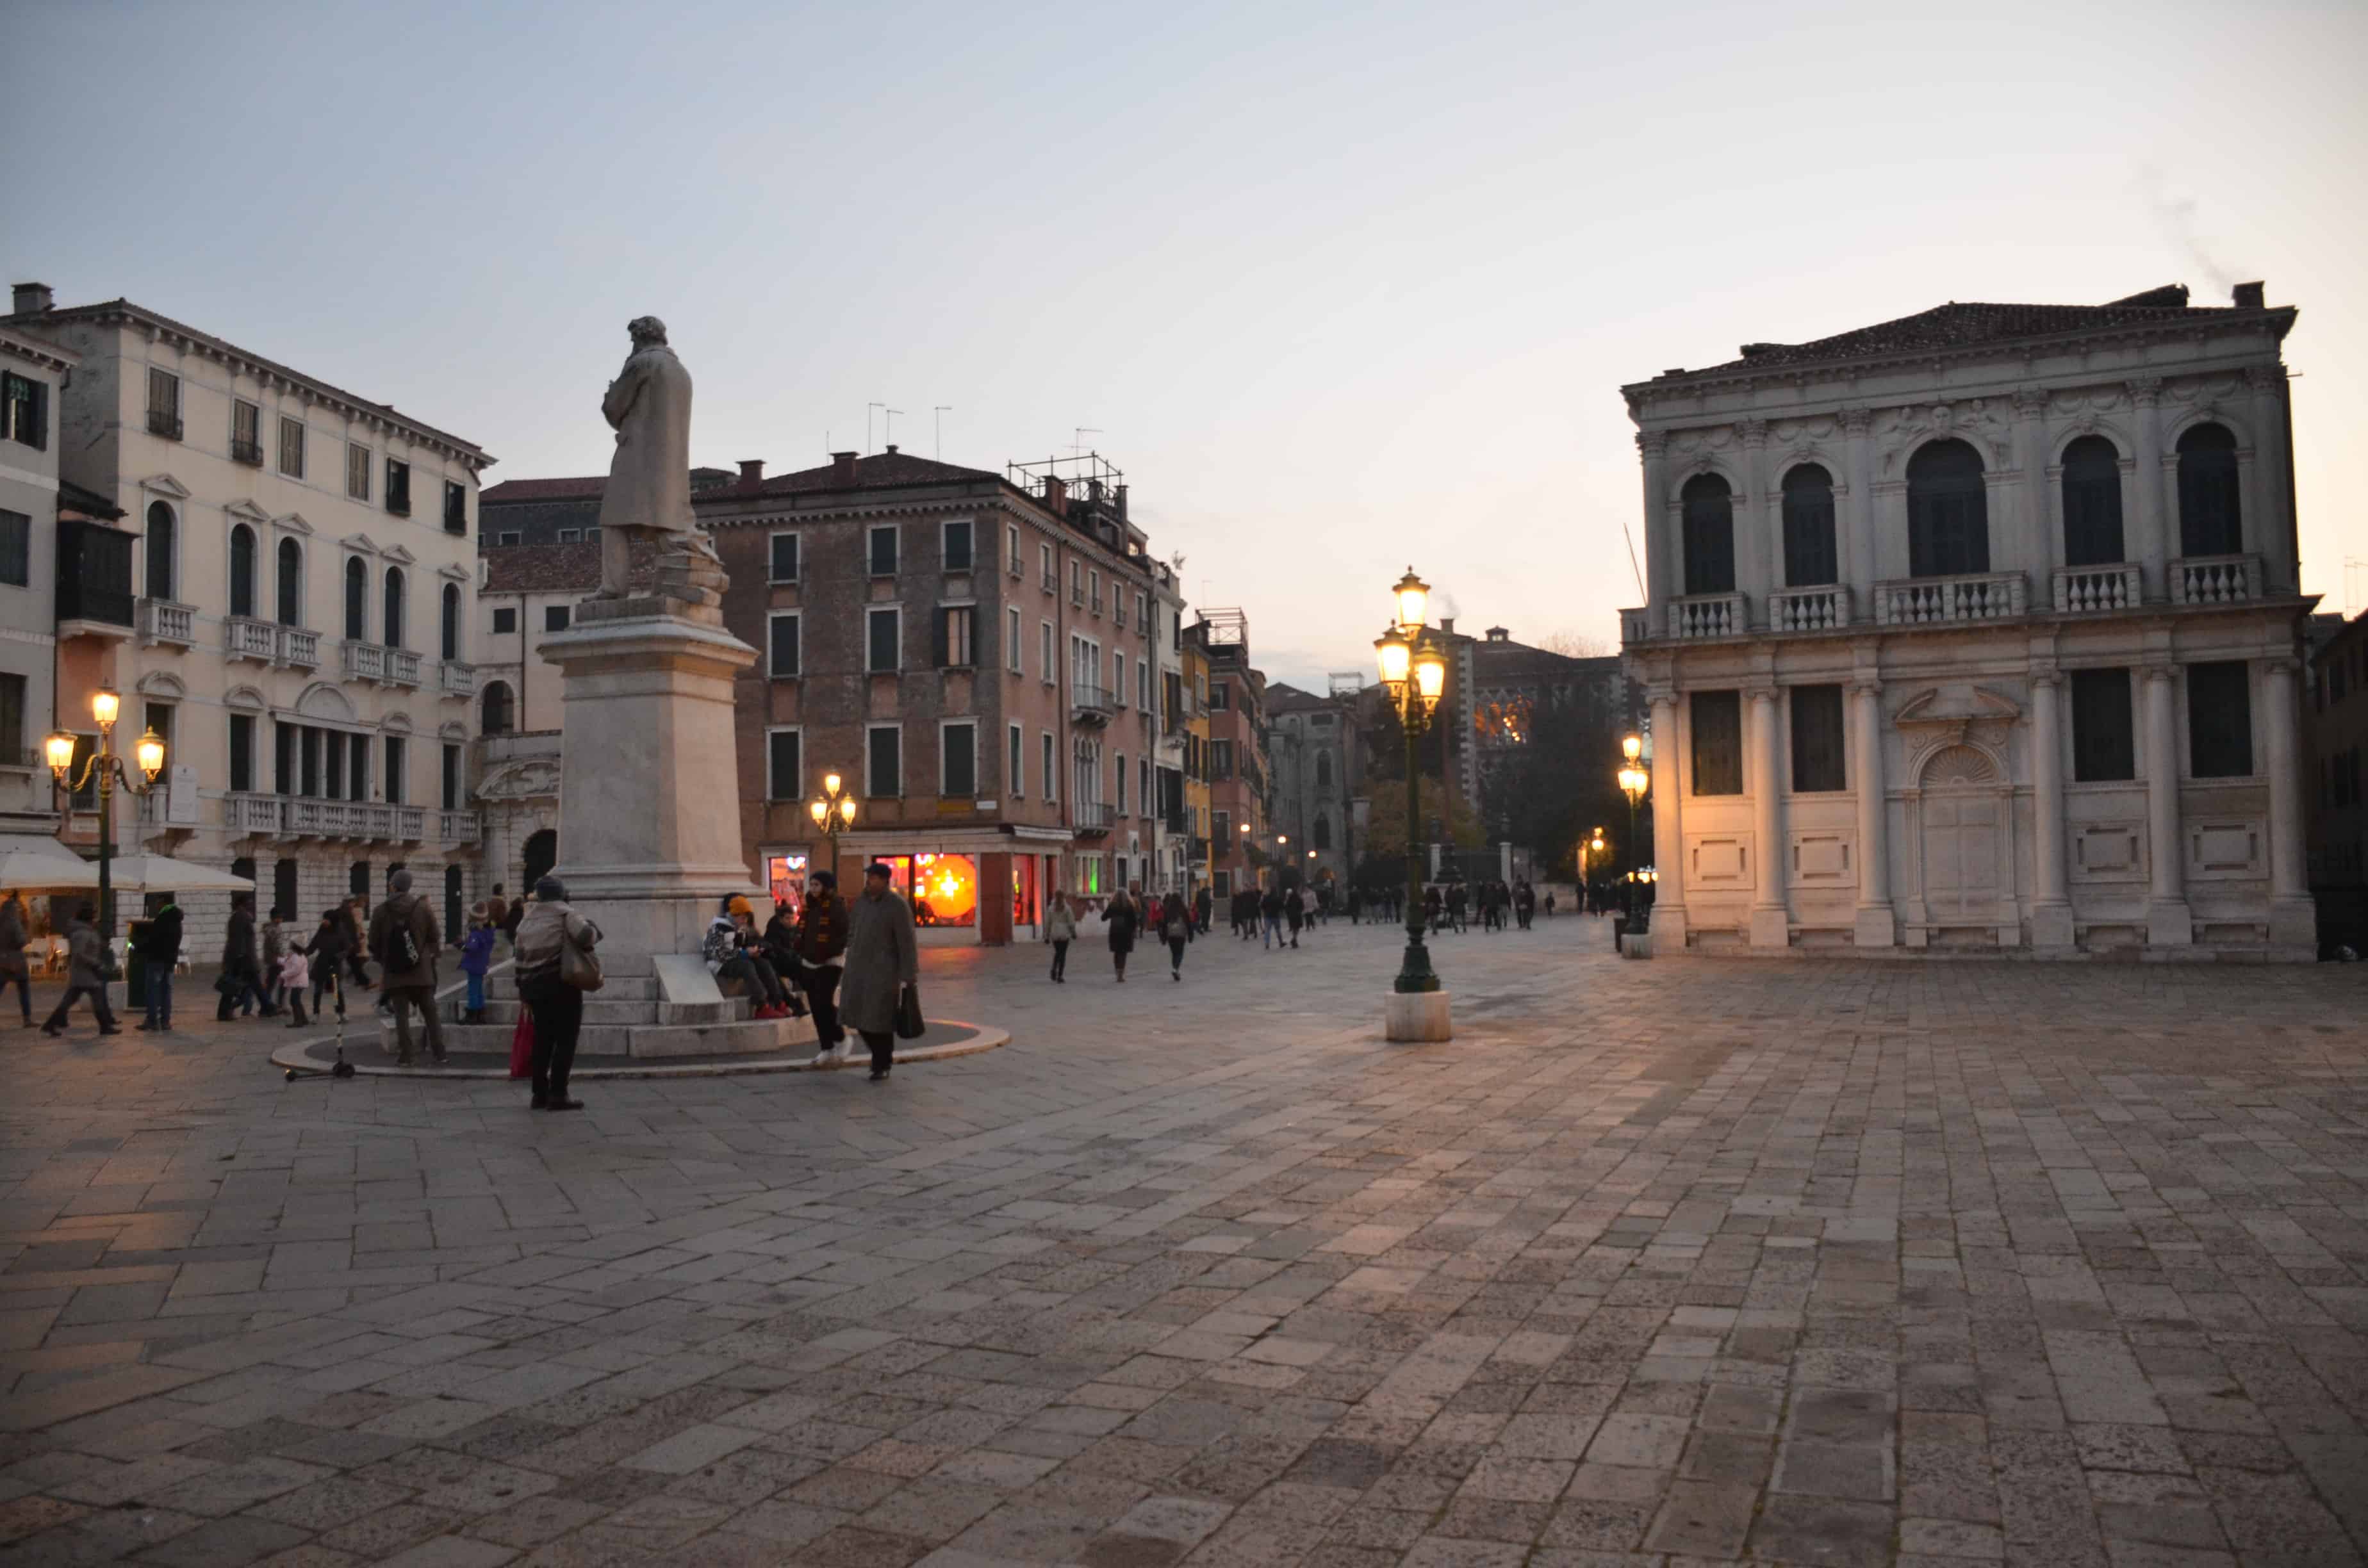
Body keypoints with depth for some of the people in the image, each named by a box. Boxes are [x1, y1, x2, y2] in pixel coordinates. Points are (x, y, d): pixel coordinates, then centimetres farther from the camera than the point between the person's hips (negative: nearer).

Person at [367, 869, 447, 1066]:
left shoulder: (382, 911, -4)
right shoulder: (423, 907, -3)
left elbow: (374, 942, 3)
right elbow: (435, 938, 0)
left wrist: (383, 961, 20)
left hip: (395, 973, -1)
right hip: (422, 972, 1)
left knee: (401, 1015, 3)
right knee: (431, 1014, 8)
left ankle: (404, 1056, 1)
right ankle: (439, 1054, 6)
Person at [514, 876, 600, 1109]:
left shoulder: (527, 919, 13)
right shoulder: (565, 914, -8)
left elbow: (518, 950, 13)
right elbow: (586, 935, -23)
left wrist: (523, 985, 18)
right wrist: (592, 931, 0)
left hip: (533, 984, 7)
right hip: (562, 984, -7)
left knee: (543, 1039, 14)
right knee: (565, 1040, -3)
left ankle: (540, 1094, 16)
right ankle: (558, 1095, -7)